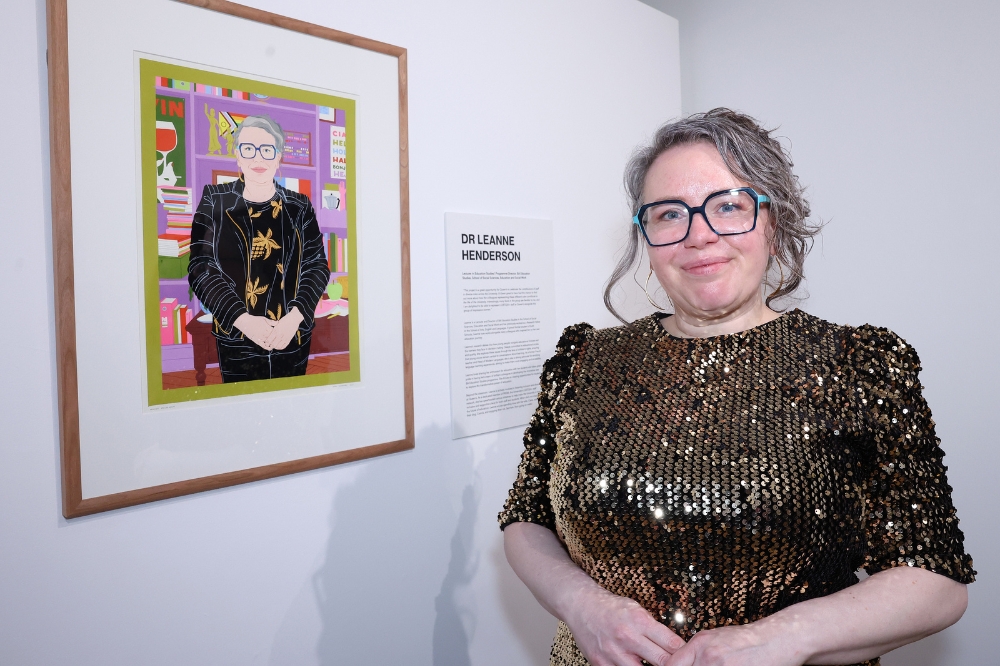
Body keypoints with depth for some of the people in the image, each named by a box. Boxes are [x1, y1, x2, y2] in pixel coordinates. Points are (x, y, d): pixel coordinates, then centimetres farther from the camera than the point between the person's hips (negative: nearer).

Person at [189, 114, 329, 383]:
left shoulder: (299, 206, 4)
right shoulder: (215, 202, 0)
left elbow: (317, 265, 0)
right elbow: (201, 268, -6)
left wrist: (295, 317, -17)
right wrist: (243, 319, -19)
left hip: (293, 338, 2)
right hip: (236, 338, -1)